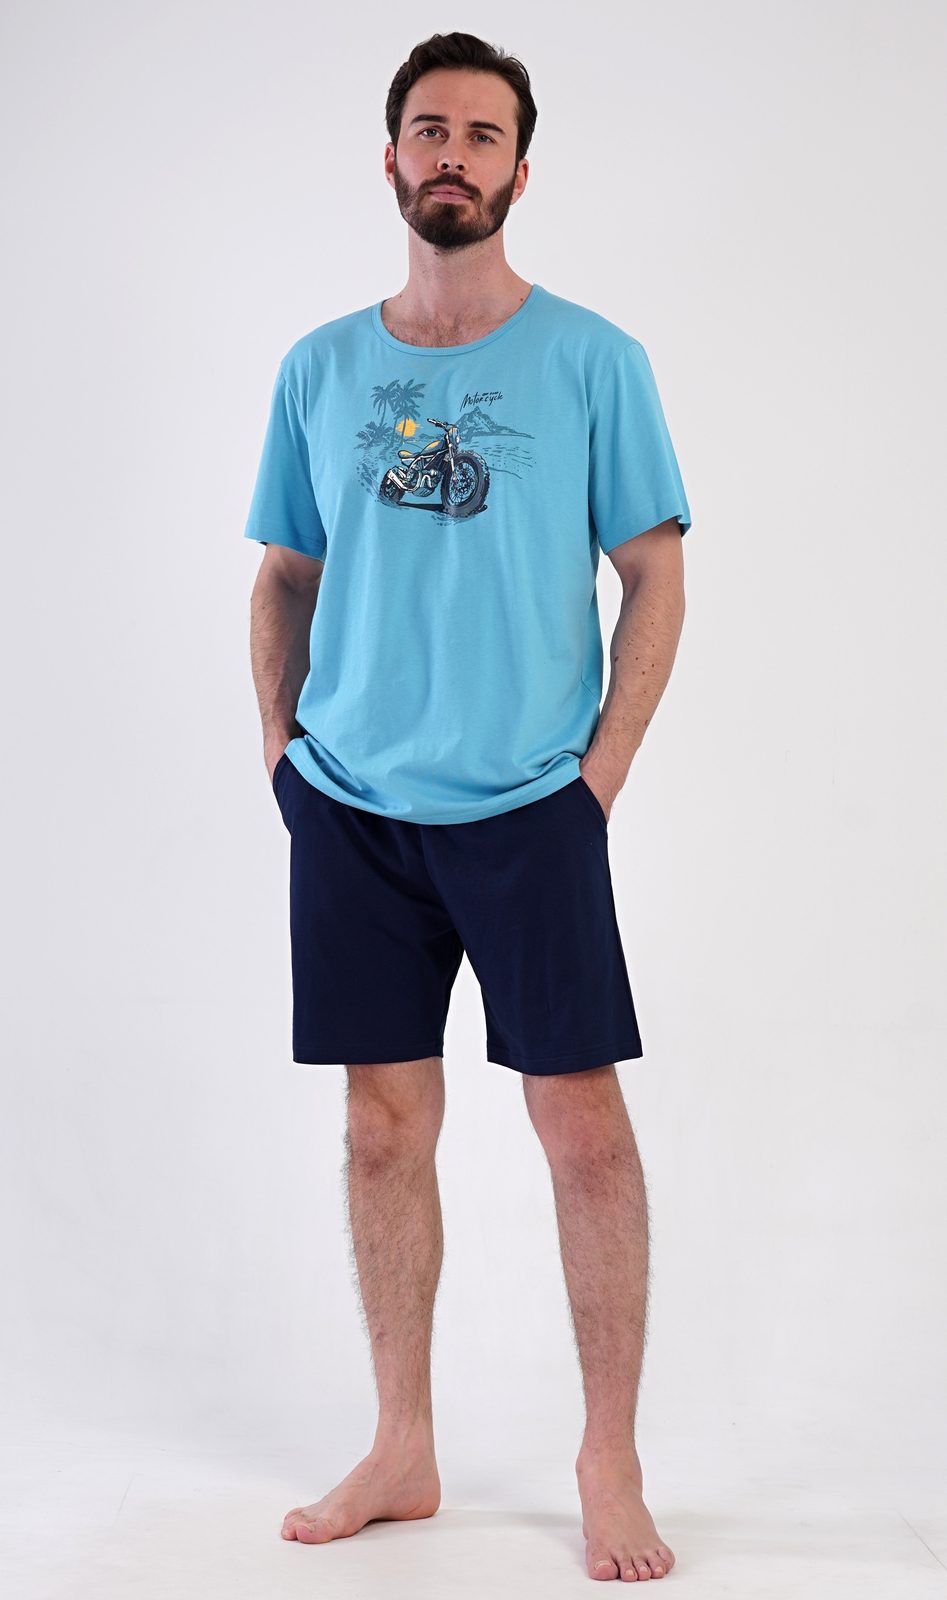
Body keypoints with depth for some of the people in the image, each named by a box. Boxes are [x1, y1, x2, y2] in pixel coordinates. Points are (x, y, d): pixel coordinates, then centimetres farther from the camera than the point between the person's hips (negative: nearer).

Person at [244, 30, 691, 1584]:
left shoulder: (591, 360, 0)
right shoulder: (320, 366, 9)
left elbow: (657, 578, 0)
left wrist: (598, 775, -6)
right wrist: (282, 752, 6)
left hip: (526, 809, -3)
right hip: (348, 810, 3)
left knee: (584, 1126, -2)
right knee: (384, 1129, 9)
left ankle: (610, 1459, 14)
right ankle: (403, 1453, 23)